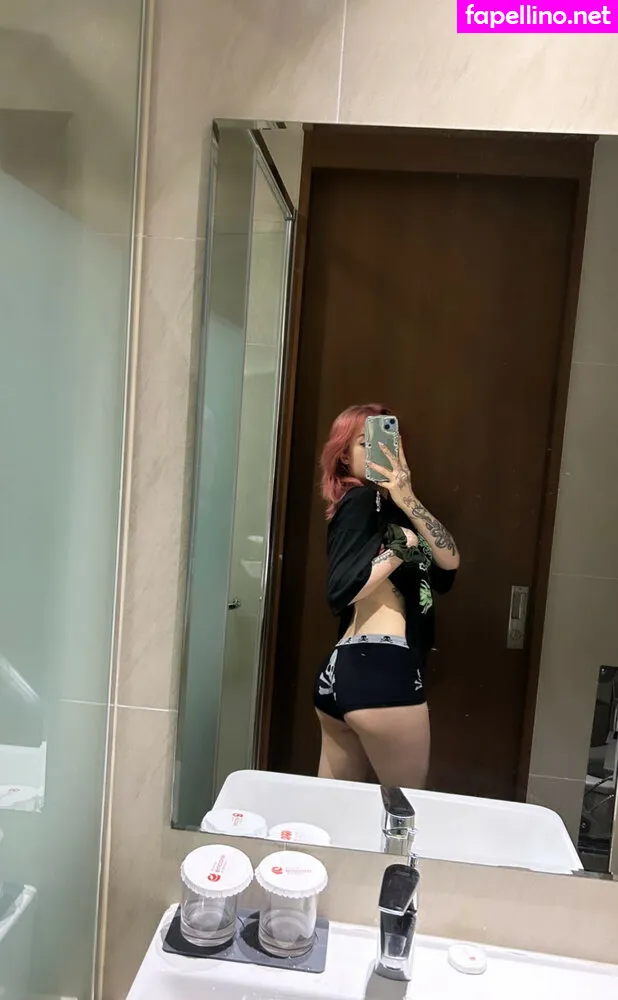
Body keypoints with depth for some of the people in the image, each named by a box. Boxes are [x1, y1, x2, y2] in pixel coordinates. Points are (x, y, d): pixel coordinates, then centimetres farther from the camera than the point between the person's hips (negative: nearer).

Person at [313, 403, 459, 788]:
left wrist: (408, 500, -7)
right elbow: (341, 591, -19)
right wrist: (401, 547, -11)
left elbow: (449, 563, 4)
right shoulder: (361, 500, -5)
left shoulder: (387, 505, 21)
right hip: (381, 668, -9)